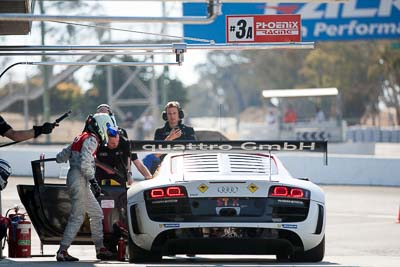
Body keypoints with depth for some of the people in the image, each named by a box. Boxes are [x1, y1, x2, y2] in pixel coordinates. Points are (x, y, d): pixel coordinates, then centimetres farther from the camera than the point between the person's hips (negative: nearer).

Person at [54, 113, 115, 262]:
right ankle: (62, 252, -12)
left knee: (96, 213, 14)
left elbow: (60, 157, 21)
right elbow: (85, 164, -21)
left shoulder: (81, 138, 19)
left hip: (81, 182, 10)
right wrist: (94, 182, -17)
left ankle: (100, 249, 18)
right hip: (79, 180, -10)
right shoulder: (91, 140, -10)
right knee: (77, 217, -10)